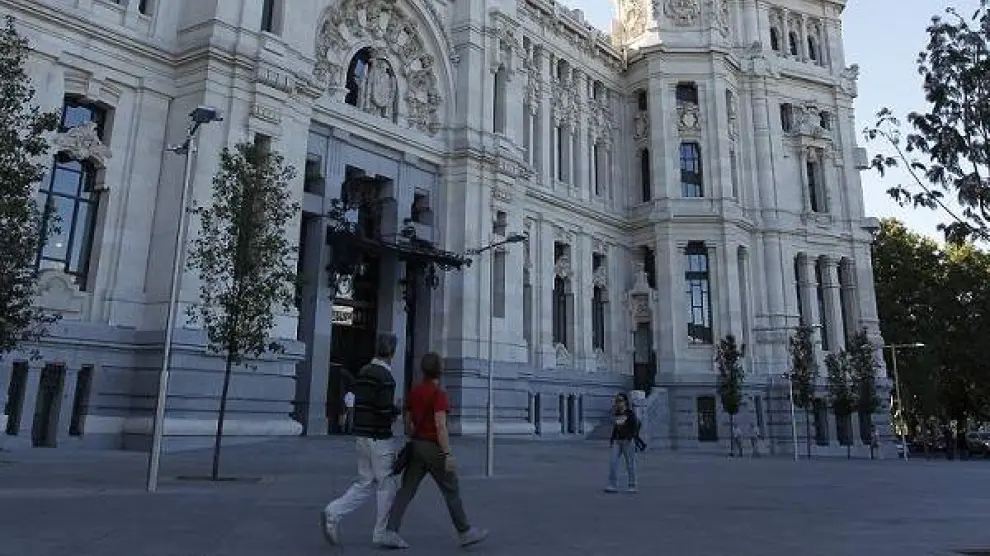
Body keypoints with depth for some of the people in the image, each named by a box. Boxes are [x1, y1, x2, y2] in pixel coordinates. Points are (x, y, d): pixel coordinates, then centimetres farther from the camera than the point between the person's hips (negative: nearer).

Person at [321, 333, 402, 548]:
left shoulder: (363, 372, 10)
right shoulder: (385, 375, -17)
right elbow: (385, 408, -23)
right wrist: (396, 410, -2)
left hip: (362, 435, 8)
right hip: (379, 438, -8)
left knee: (365, 484, 15)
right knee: (386, 485, 5)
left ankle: (333, 513, 2)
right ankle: (382, 534, 13)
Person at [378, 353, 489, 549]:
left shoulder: (414, 392, 8)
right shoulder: (439, 393, -15)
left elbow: (407, 421, 14)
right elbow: (440, 426, -22)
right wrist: (448, 455, -21)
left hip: (416, 446, 7)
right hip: (434, 447, -7)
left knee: (406, 491, 6)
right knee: (451, 491, 6)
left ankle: (390, 533, -1)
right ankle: (465, 533, 16)